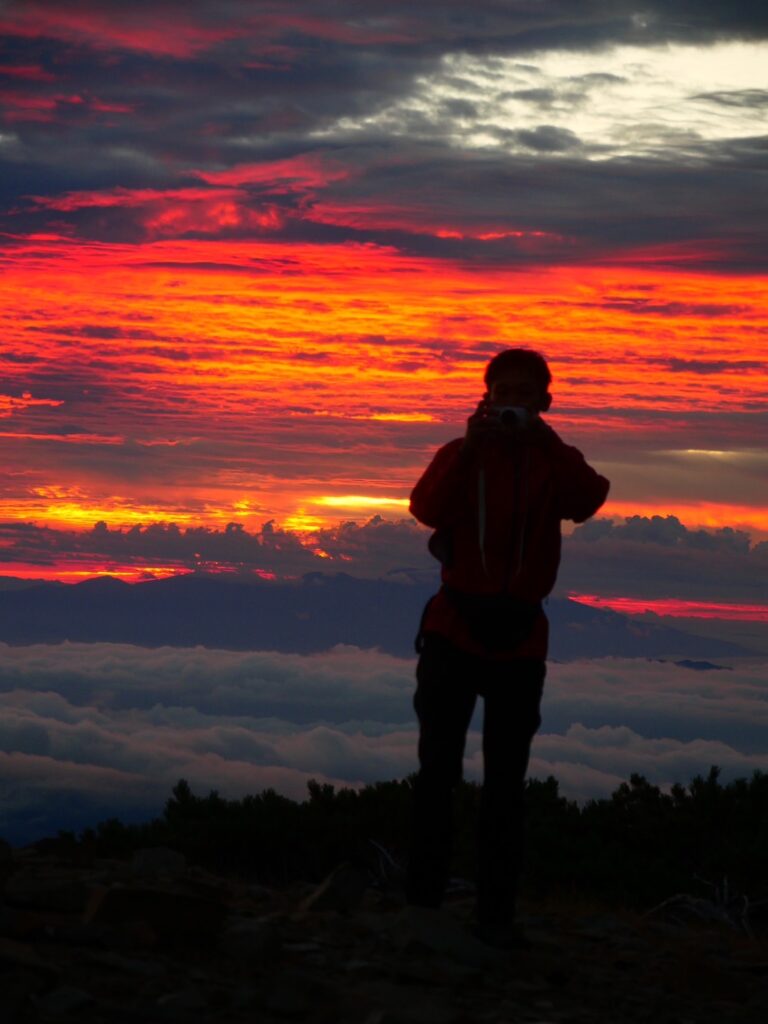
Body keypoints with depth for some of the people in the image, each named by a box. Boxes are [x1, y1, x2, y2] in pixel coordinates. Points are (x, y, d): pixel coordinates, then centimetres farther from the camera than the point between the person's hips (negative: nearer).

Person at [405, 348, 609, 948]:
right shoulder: (460, 455, 4)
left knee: (506, 785, 3)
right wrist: (472, 447, -24)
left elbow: (587, 501, -17)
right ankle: (424, 893, 10)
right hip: (455, 630, -1)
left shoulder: (555, 462, 6)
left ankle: (497, 914, 4)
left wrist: (541, 437, -23)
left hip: (520, 639, 1)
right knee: (438, 770, 4)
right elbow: (428, 510, -16)